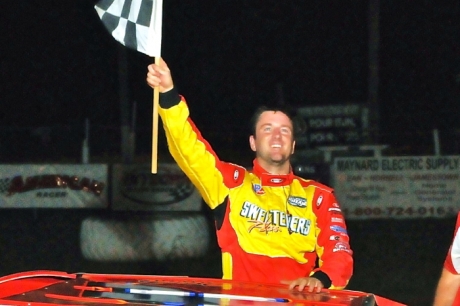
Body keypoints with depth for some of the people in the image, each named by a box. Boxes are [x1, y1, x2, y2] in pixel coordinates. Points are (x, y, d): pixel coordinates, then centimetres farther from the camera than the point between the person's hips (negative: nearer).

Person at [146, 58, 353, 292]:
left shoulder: (318, 196, 15)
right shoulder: (231, 182, 14)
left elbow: (339, 253, 8)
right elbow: (189, 148, 2)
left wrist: (320, 279, -13)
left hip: (299, 299, 0)